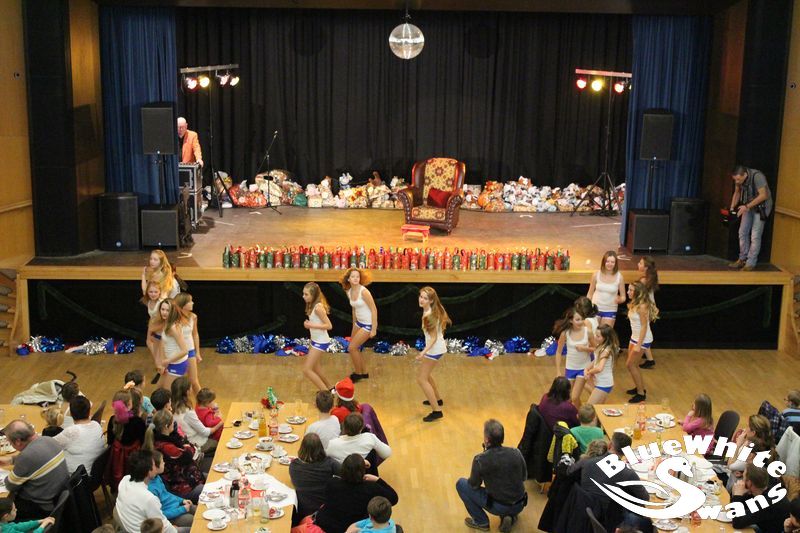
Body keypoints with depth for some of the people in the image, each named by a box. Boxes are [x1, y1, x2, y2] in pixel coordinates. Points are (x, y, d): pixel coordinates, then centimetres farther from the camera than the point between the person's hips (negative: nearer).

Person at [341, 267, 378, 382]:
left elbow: (374, 310, -19)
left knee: (352, 348, -6)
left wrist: (374, 329, -19)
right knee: (355, 348, 14)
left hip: (368, 324, -8)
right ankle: (364, 373, 31)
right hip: (359, 323, 8)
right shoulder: (349, 292, 2)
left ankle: (358, 374, 13)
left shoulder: (363, 291, -21)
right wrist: (354, 325, 20)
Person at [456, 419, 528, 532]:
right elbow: (524, 477, 8)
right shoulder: (516, 453, -9)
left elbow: (474, 485, -4)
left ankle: (481, 522, 14)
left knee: (461, 484, 9)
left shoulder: (480, 460, -20)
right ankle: (510, 516, 15)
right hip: (520, 506, 4)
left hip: (498, 507, -4)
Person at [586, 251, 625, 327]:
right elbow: (590, 294, 5)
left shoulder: (619, 277, -8)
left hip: (610, 311, -1)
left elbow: (623, 297, 0)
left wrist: (619, 300, -23)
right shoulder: (596, 275, -5)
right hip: (595, 309, 1)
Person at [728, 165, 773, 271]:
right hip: (749, 206, 7)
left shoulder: (757, 176, -30)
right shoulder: (738, 178, -10)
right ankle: (742, 259, 18)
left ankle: (750, 264, -5)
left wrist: (747, 206, -31)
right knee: (742, 232, 7)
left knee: (755, 236, -9)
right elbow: (737, 193, 6)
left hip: (761, 206, -7)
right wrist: (732, 208, -4)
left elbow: (763, 195, -28)